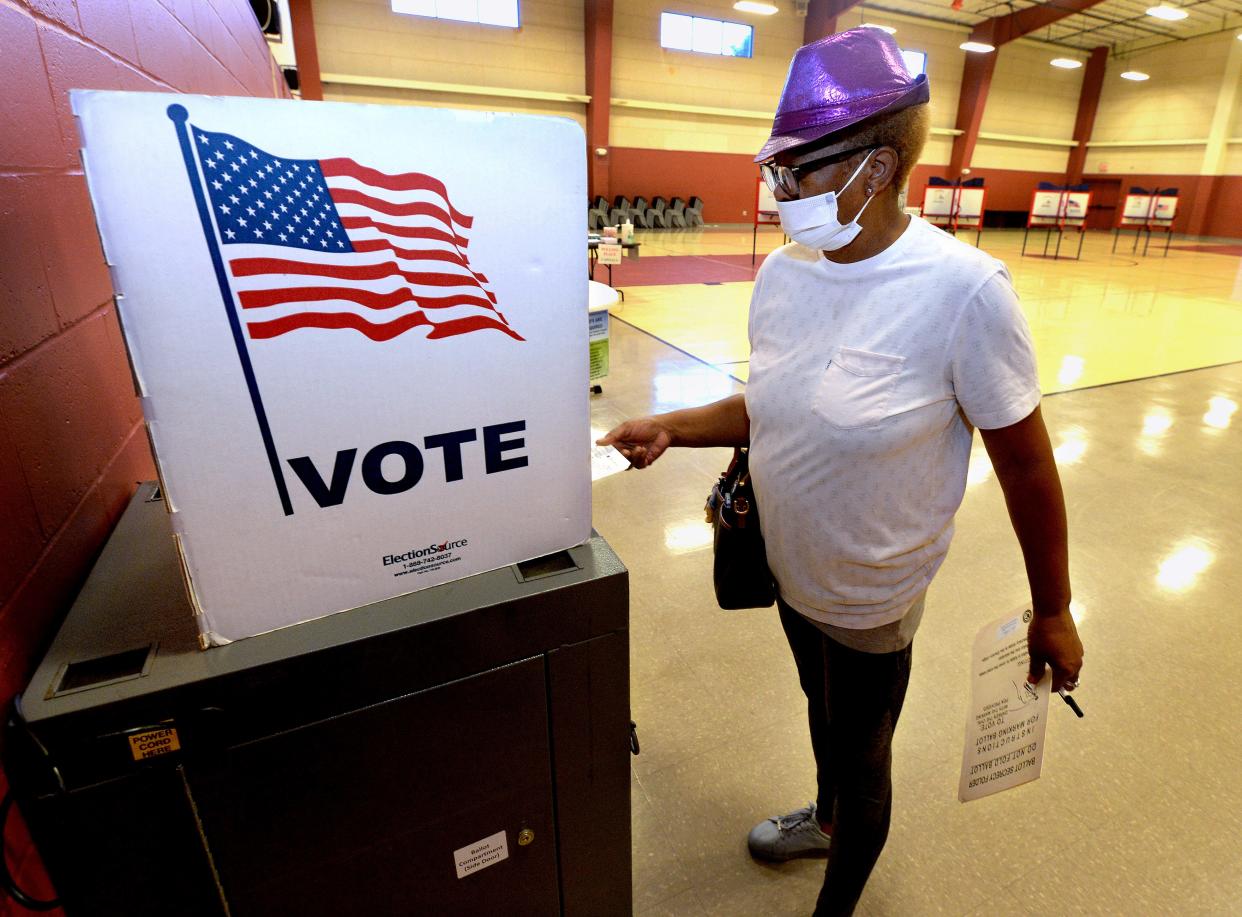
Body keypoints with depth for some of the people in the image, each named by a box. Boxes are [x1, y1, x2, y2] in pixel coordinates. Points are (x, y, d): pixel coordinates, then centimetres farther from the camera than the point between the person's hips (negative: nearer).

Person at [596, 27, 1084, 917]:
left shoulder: (963, 290, -25)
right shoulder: (784, 273, -7)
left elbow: (1026, 463, -16)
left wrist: (1052, 613, -6)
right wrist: (673, 428, -8)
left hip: (870, 602, -5)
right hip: (789, 573, 6)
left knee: (862, 765, 20)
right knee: (823, 714, 32)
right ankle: (827, 821, 64)